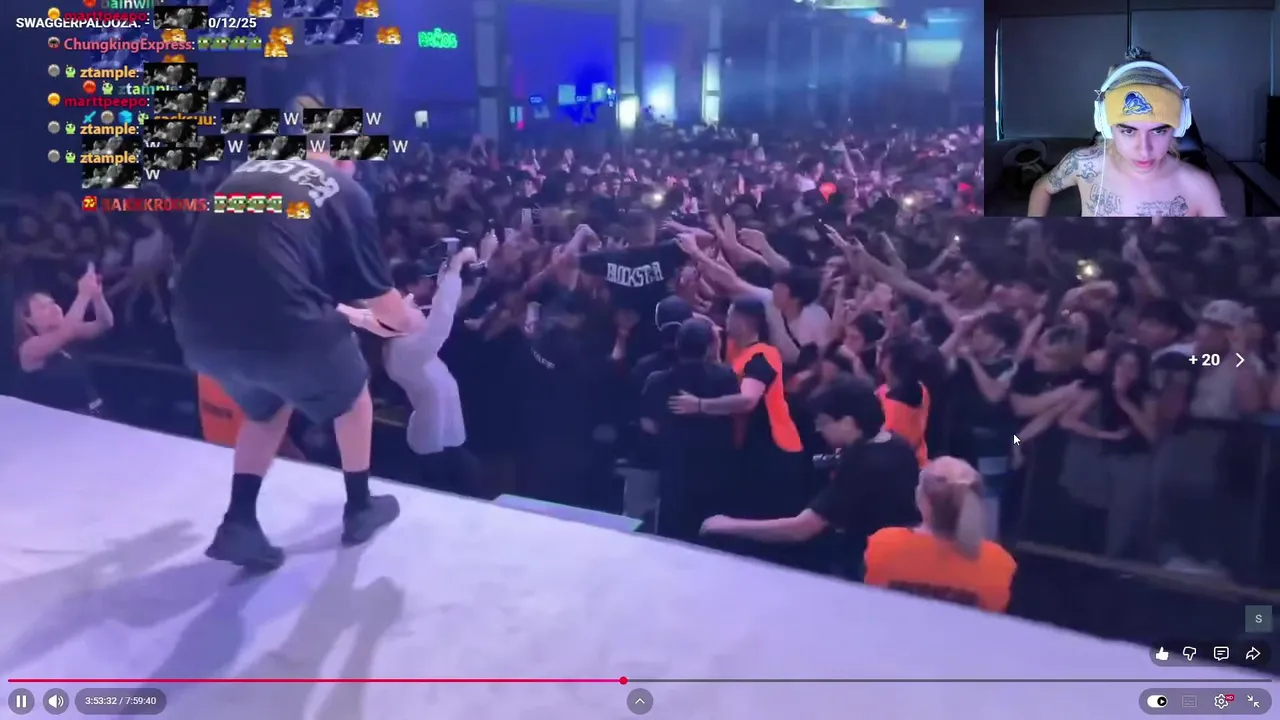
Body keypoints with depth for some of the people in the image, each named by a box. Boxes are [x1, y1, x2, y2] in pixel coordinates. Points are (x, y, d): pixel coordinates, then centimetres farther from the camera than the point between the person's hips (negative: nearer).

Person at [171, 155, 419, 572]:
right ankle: (359, 508, 37)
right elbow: (379, 294, 16)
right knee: (351, 395, 25)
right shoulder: (347, 192, 11)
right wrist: (407, 321, 40)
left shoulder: (251, 170, 26)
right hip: (276, 324, -5)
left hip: (197, 322, 5)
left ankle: (239, 524, 27)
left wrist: (351, 315, 45)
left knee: (267, 405, 34)